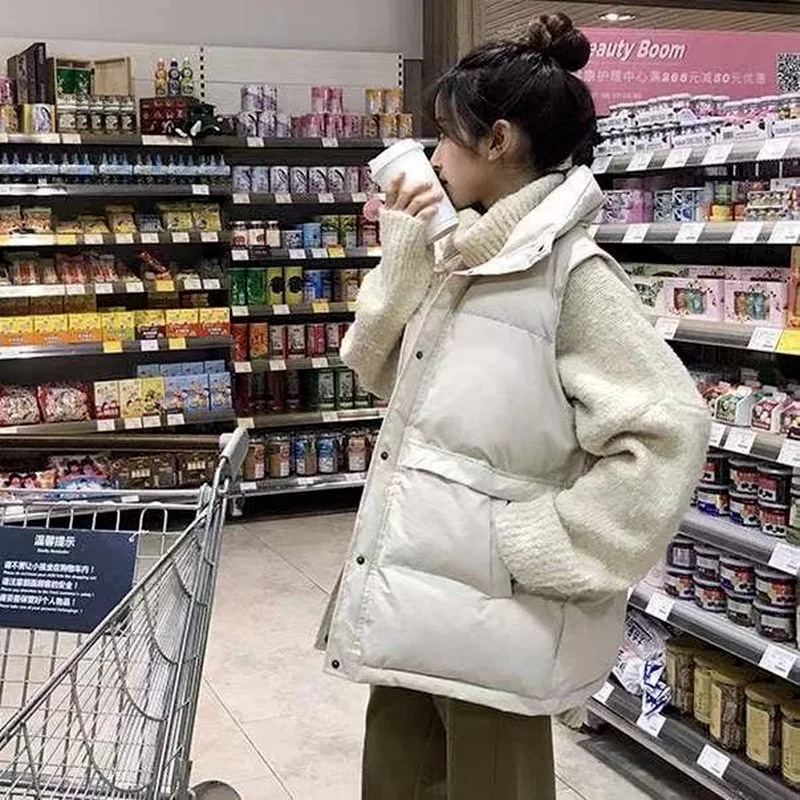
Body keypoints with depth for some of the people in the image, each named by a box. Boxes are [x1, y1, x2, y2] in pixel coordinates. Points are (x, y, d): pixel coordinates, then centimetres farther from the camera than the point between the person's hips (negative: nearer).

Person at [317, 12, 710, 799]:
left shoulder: (572, 274, -16)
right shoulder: (461, 255, 8)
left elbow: (666, 432, -20)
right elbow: (382, 372, 12)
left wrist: (550, 543, -17)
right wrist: (400, 257, 0)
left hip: (492, 613, -8)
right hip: (412, 598, 8)